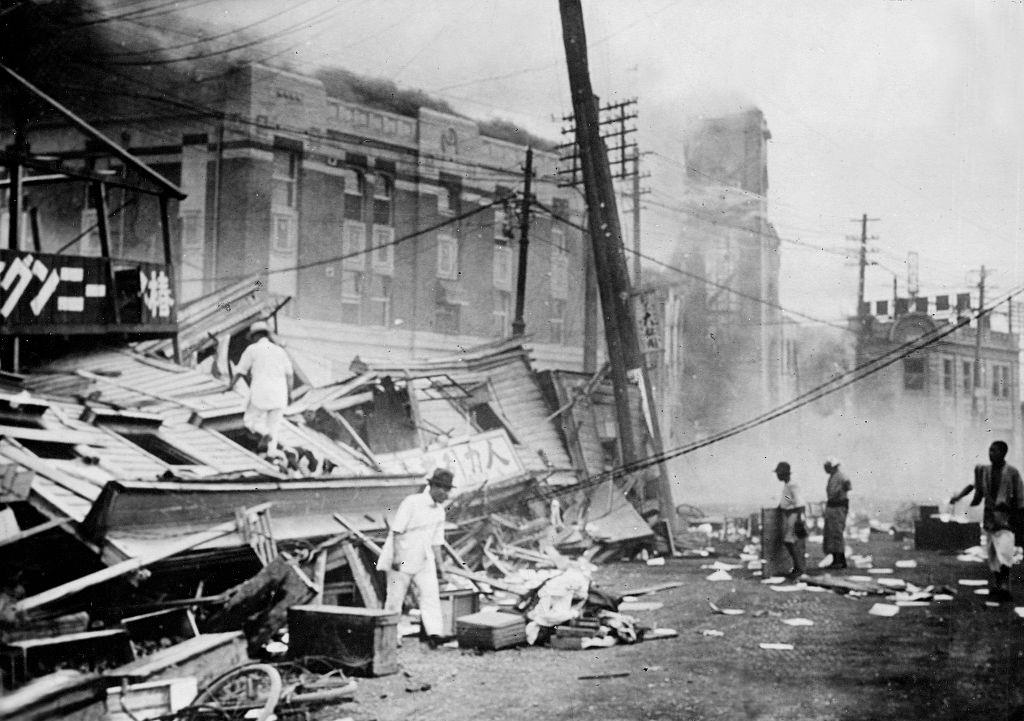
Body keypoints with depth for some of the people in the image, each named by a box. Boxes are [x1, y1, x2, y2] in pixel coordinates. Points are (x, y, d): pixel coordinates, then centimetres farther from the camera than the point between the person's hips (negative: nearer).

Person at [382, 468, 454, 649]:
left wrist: (440, 566, 14)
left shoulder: (440, 512, 9)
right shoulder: (411, 503, -13)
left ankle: (434, 632, -24)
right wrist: (396, 556, -22)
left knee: (430, 593, -14)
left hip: (424, 561, 5)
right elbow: (397, 530, -15)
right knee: (395, 599, 3)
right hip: (402, 560, -5)